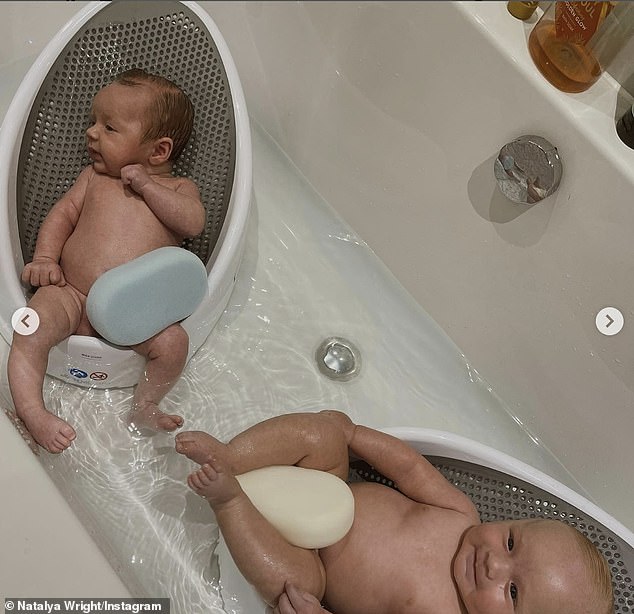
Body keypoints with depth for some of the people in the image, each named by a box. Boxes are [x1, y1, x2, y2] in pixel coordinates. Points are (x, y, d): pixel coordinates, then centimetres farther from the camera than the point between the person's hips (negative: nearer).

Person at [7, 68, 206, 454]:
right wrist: (45, 258, -3)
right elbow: (62, 214, 14)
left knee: (173, 342, -24)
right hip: (72, 296, 1)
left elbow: (194, 223, -9)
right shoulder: (94, 178, 18)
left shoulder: (178, 188, 10)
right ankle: (31, 411, -20)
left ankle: (144, 408, -3)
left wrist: (147, 184, -10)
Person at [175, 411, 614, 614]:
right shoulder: (460, 513, -18)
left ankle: (226, 497, -22)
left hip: (309, 563, -4)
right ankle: (227, 460, -12)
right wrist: (343, 431, -2)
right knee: (319, 430, -12)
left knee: (290, 576, -36)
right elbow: (408, 466, -7)